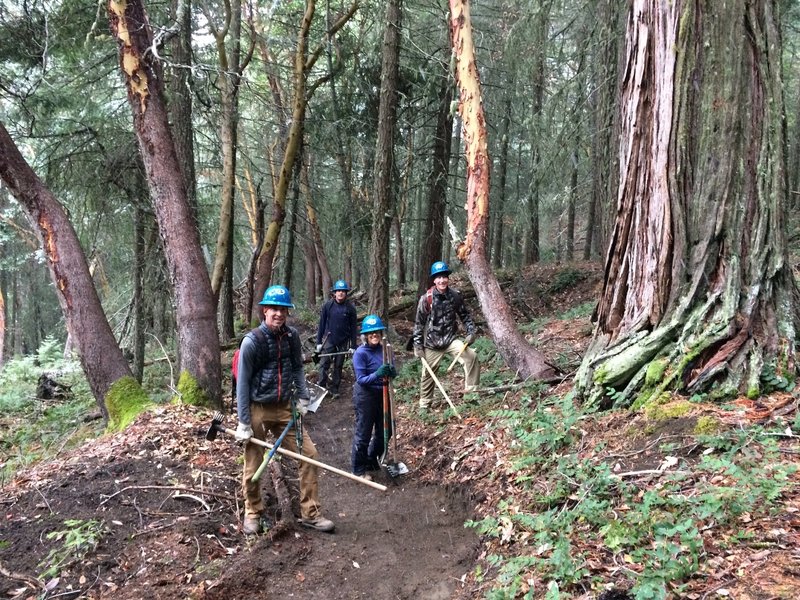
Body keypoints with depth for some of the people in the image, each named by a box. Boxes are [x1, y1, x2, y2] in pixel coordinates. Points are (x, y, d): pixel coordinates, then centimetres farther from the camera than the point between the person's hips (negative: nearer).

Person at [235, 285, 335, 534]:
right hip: (258, 410, -4)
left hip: (285, 408, 5)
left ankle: (310, 513, 14)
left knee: (309, 454, 0)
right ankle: (252, 513, 31)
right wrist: (244, 423, -11)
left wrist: (303, 398, 5)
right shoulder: (252, 341, -15)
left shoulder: (291, 336, 0)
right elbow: (243, 383, -11)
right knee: (253, 466, 6)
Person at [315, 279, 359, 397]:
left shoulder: (350, 308, -3)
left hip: (343, 342, 0)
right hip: (329, 340, 0)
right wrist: (319, 342, 2)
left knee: (338, 366, 9)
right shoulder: (327, 305, -3)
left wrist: (353, 346, -2)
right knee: (324, 364, -7)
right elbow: (322, 324, 3)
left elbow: (354, 327, 0)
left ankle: (334, 389, 20)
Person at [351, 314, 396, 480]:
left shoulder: (384, 349, -1)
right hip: (365, 396, -6)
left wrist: (391, 371, -21)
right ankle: (359, 469, 23)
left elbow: (393, 373, 2)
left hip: (382, 394, 7)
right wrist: (377, 374, -35)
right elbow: (361, 379, -19)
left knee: (385, 431, 18)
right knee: (363, 434, 6)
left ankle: (372, 461, 41)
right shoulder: (360, 353, -17)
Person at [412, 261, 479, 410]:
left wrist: (471, 332, -4)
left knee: (471, 356, -21)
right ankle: (424, 404, 31)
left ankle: (471, 391, -10)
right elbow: (419, 323, -6)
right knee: (428, 374, 10)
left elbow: (465, 315, 8)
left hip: (450, 340, 1)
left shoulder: (455, 296, -6)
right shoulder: (426, 299, -13)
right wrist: (417, 345, -6)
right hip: (431, 343, -1)